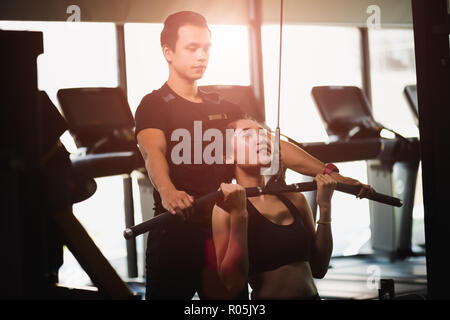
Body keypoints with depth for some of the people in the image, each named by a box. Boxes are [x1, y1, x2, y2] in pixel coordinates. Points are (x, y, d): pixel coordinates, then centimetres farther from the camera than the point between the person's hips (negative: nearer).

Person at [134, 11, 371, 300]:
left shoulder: (222, 108, 15)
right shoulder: (154, 106, -2)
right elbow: (154, 153, -23)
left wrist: (327, 173, -8)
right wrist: (168, 192, -45)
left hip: (224, 231, 5)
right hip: (175, 235, -5)